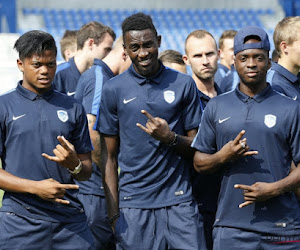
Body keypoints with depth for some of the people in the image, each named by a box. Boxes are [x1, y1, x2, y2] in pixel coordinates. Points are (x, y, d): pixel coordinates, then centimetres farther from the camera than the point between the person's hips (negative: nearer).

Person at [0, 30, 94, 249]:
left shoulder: (73, 109, 12)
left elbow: (87, 172, 14)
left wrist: (74, 164, -9)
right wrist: (36, 187, -14)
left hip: (70, 221, 2)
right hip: (20, 222, -2)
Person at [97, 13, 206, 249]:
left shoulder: (184, 84, 5)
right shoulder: (113, 89, 4)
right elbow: (109, 157, 5)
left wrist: (170, 138, -14)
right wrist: (113, 214, -1)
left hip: (179, 201, 0)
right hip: (134, 205, 0)